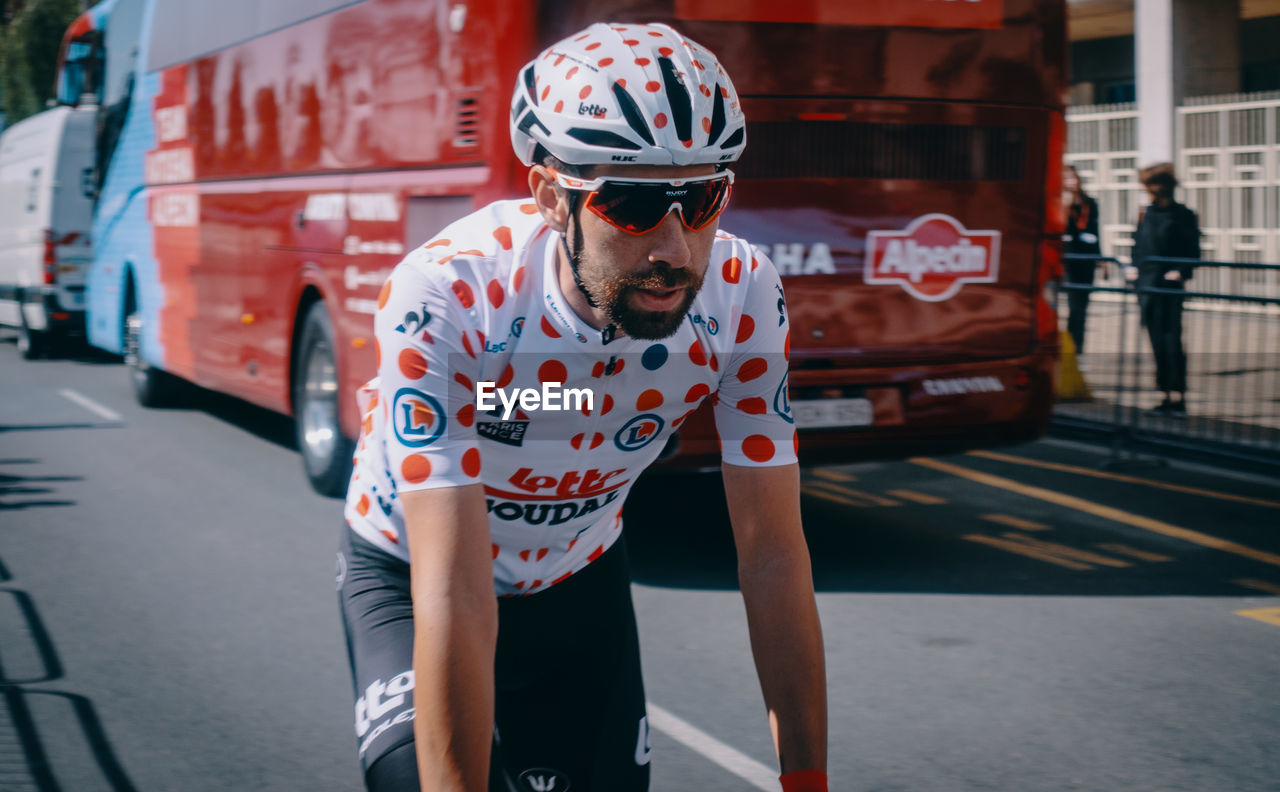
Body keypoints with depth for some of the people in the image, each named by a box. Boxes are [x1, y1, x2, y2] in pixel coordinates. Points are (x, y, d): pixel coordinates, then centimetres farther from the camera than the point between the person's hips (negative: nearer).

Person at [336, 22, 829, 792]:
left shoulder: (743, 297, -25)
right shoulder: (445, 301, -37)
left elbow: (774, 556, -20)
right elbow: (455, 597, -40)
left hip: (577, 583, 4)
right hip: (412, 577, -3)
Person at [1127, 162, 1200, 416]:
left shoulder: (1183, 216, -2)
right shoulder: (1146, 214, 12)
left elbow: (1193, 251, -3)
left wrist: (1180, 272, -16)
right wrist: (1134, 266, 5)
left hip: (1170, 284, -5)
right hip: (1147, 284, 6)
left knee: (1172, 340, -9)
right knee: (1157, 340, 8)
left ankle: (1177, 396, -7)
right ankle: (1168, 395, 15)